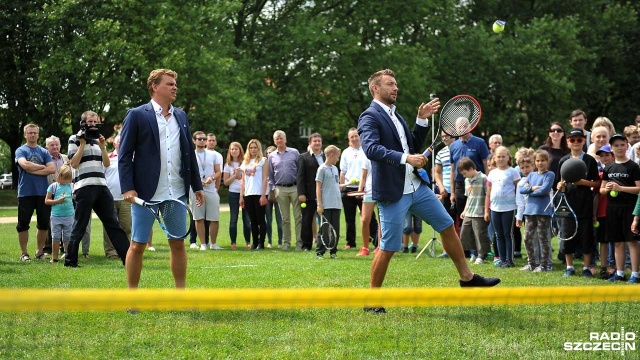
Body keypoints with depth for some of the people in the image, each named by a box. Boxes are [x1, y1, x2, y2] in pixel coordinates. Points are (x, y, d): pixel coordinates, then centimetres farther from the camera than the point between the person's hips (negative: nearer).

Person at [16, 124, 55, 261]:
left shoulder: (44, 152, 11)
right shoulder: (20, 151, 3)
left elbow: (52, 169, -3)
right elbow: (25, 165, -17)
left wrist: (33, 171, -10)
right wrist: (43, 167, -7)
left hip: (43, 193, 3)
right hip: (25, 193, -3)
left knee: (44, 224, 6)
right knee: (23, 224, -1)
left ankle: (39, 251, 18)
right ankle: (24, 253, 8)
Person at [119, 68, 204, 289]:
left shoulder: (181, 116, 12)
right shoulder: (137, 116, -3)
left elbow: (189, 153, 16)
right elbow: (125, 155, -6)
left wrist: (197, 186, 13)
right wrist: (127, 188, -14)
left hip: (177, 194, 5)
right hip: (146, 194, -5)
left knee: (178, 244, 9)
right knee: (137, 245, 2)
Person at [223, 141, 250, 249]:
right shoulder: (228, 165, 8)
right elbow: (225, 182, 5)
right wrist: (235, 175, -8)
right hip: (234, 194, 0)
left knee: (247, 218, -2)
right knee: (233, 219, -1)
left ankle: (248, 241, 5)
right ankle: (233, 242, 2)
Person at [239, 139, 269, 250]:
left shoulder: (263, 161, 2)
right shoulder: (245, 162, 17)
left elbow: (264, 179, -5)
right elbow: (243, 181, 17)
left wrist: (263, 195, -13)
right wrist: (241, 196, 9)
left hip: (259, 194, -5)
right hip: (248, 195, 5)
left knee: (261, 219, -3)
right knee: (253, 220, 7)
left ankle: (261, 243, -2)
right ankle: (255, 242, 10)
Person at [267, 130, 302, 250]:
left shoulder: (294, 153, 5)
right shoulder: (272, 156, 11)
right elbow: (270, 175, 16)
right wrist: (272, 189, 6)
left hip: (295, 187, -2)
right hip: (281, 190, 2)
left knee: (298, 216, -4)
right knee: (285, 218, 6)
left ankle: (299, 242, -2)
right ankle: (286, 242, 12)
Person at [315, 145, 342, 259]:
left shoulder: (335, 168, 16)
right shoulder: (322, 169, -5)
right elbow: (318, 187, -7)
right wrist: (319, 205, -12)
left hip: (336, 205, 7)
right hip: (326, 205, -7)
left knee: (335, 229, 6)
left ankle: (333, 252, 13)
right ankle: (319, 252, 0)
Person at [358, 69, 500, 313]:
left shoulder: (395, 115, 17)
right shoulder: (370, 117, -11)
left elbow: (414, 146, 21)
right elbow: (371, 149, -28)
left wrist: (422, 120, 9)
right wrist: (405, 158, -37)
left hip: (416, 186, 9)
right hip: (393, 192, -9)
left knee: (448, 226, 12)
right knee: (388, 247, -4)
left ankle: (467, 277, 24)